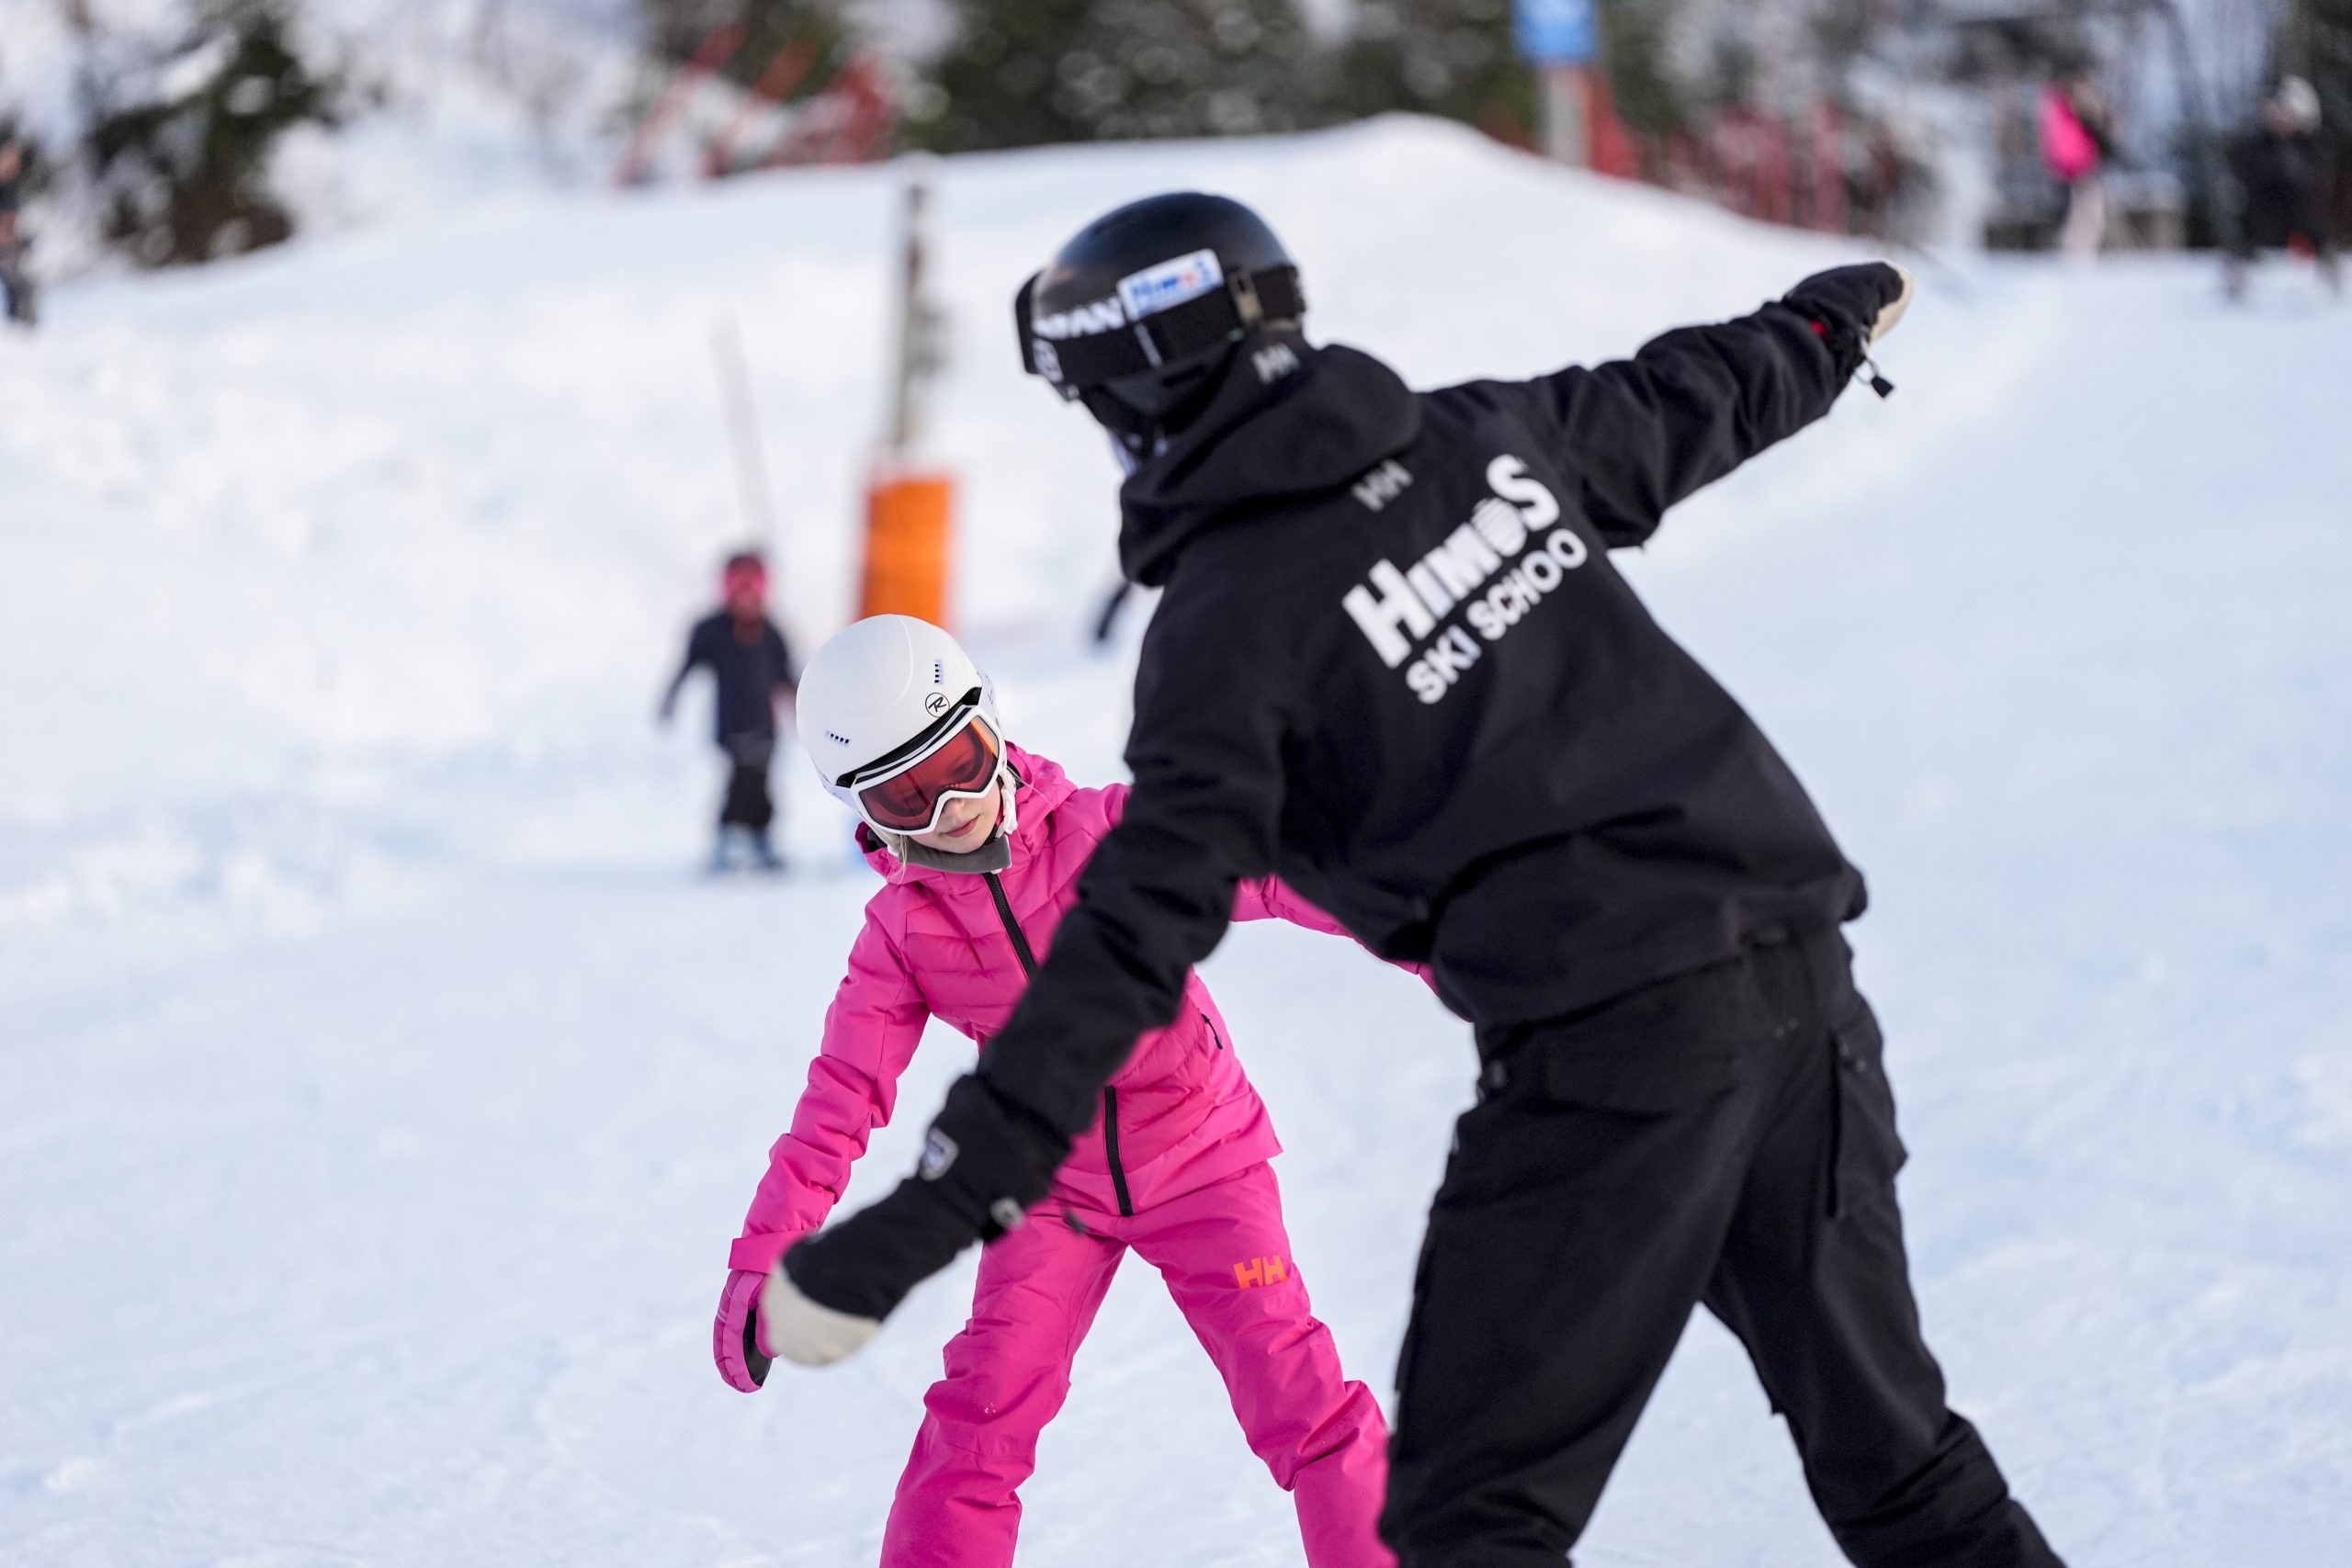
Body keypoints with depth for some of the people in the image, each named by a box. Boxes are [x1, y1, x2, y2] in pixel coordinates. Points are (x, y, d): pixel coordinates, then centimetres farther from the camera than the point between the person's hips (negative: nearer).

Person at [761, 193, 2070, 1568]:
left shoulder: (1231, 615, -10)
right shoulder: (1473, 432, 9)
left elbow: (1138, 934, -17)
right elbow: (1687, 405, 28)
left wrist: (932, 1211, -20)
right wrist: (1834, 320, 51)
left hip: (1609, 1045, -7)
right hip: (1803, 974, 7)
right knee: (1888, 1441, 18)